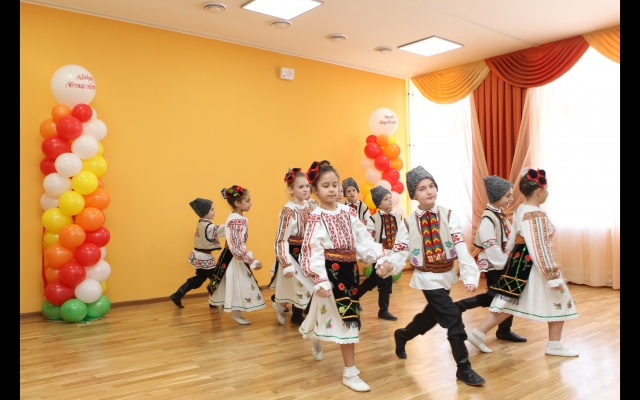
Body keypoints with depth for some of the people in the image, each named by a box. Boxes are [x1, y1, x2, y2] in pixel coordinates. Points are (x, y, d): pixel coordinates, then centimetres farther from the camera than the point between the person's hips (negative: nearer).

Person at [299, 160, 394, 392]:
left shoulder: (349, 212, 6)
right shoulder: (316, 218, -11)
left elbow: (364, 240, 5)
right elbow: (313, 251, -16)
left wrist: (381, 258, -8)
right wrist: (320, 281, -24)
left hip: (349, 269, 6)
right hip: (331, 271, -6)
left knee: (348, 317, 16)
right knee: (348, 317, -7)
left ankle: (317, 339, 47)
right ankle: (350, 373, 8)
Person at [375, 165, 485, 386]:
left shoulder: (449, 215, -8)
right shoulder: (408, 223, -9)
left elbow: (461, 247, -15)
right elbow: (400, 252, -13)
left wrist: (470, 276, -25)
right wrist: (386, 266, -34)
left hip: (446, 275, 4)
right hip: (428, 278, -4)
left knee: (432, 314, 19)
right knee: (453, 318, -8)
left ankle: (402, 335, 48)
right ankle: (464, 369, 9)